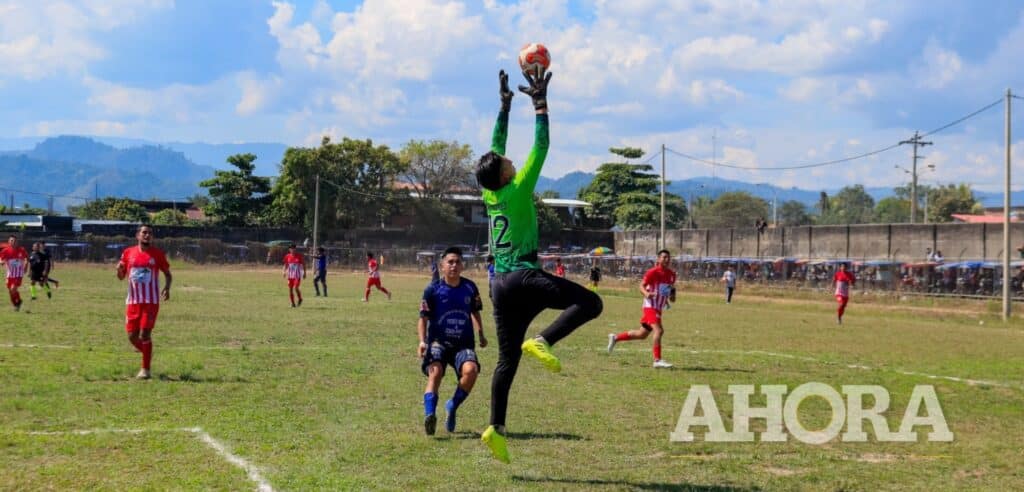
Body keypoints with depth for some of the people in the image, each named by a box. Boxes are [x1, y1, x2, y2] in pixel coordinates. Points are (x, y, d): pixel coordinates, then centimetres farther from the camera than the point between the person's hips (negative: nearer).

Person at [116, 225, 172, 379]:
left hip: (151, 301, -3)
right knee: (132, 336, 2)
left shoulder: (157, 254, 1)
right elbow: (121, 277, 13)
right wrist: (119, 269, -10)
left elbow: (167, 273, 9)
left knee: (145, 334, -10)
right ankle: (147, 354, 30)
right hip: (133, 301, 3)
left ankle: (146, 369, -1)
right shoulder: (128, 253, 6)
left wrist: (167, 287, -11)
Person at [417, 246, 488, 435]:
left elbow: (475, 312, 22)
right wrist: (422, 341, -14)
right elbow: (423, 318, 0)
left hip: (464, 343, 2)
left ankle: (452, 407, -3)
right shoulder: (433, 289, -2)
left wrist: (481, 334, 11)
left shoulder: (470, 288, 6)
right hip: (438, 341, -2)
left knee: (470, 370, -26)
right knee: (435, 371, -30)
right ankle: (429, 415, -39)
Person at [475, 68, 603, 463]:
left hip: (500, 284, 7)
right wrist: (540, 104, 3)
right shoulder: (518, 190, -7)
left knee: (507, 359, 7)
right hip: (525, 278, -7)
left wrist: (505, 104, 24)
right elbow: (541, 147, -4)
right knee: (589, 302, -9)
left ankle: (496, 428, -1)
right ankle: (543, 341, -24)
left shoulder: (491, 195, 10)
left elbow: (496, 147, 21)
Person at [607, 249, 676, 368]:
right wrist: (646, 294, -34)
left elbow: (672, 288, 23)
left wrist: (672, 296, 1)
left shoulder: (672, 274, 8)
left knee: (642, 334, 15)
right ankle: (657, 360, -22)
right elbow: (642, 286, -12)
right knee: (658, 330, -24)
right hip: (650, 306, -8)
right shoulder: (653, 272, -12)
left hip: (659, 308, 8)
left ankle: (615, 338, 31)